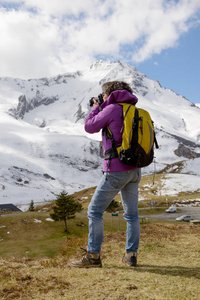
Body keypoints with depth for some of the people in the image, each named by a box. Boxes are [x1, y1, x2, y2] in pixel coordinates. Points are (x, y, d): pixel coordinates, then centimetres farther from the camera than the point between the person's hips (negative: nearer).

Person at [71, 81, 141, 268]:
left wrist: (96, 109, 15)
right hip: (134, 170, 8)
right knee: (131, 213, 14)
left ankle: (93, 256, 6)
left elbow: (90, 127, -2)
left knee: (95, 211, 2)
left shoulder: (112, 109, -8)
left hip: (116, 170, -8)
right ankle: (131, 255, 19)